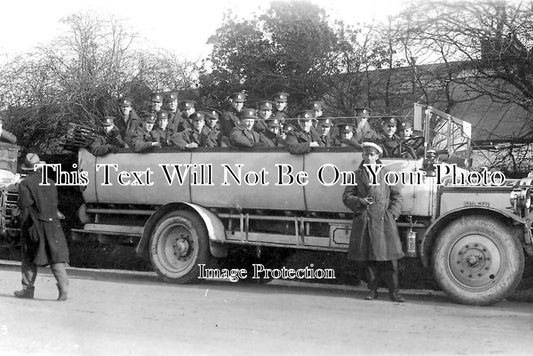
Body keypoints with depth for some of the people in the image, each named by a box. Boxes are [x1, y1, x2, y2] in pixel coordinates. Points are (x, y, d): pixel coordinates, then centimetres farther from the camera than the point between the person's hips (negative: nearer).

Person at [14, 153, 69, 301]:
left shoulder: (25, 184, -4)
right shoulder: (51, 183, 11)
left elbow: (25, 207, -10)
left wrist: (25, 227, -6)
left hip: (35, 224, -3)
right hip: (53, 223, 4)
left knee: (29, 259, 10)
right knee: (56, 256, 1)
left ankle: (27, 289, 15)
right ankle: (63, 287, -12)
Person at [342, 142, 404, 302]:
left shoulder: (386, 173, 10)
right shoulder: (357, 175, 10)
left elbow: (396, 195, 10)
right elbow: (347, 196, 7)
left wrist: (392, 213, -2)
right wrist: (360, 201, -12)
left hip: (384, 220, -1)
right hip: (364, 221, 1)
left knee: (388, 256, -2)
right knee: (368, 258, 4)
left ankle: (393, 291, 6)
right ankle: (373, 290, 15)